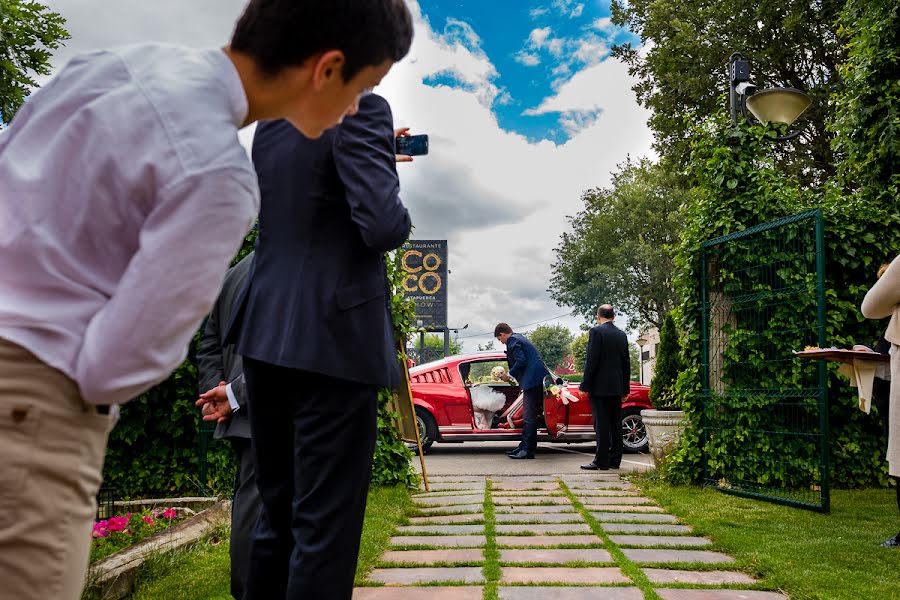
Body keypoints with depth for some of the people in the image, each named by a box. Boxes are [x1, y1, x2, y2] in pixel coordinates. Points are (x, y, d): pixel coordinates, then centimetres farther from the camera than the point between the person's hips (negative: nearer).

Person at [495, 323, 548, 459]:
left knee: (529, 417, -9)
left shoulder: (512, 341, -8)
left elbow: (521, 361, -18)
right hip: (536, 380, 11)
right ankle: (524, 446, 21)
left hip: (533, 381, -11)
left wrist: (509, 375, -6)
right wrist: (511, 375, 21)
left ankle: (528, 450, -8)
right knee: (529, 416, 15)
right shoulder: (519, 338, 23)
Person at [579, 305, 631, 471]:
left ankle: (602, 461, -4)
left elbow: (591, 360, -13)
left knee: (602, 424, -5)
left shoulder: (596, 331, -8)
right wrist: (625, 388, 18)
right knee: (615, 424, 10)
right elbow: (626, 363, 14)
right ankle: (615, 460, 15)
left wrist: (585, 385, -9)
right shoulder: (621, 334, 11)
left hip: (600, 387, -6)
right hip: (617, 387, 6)